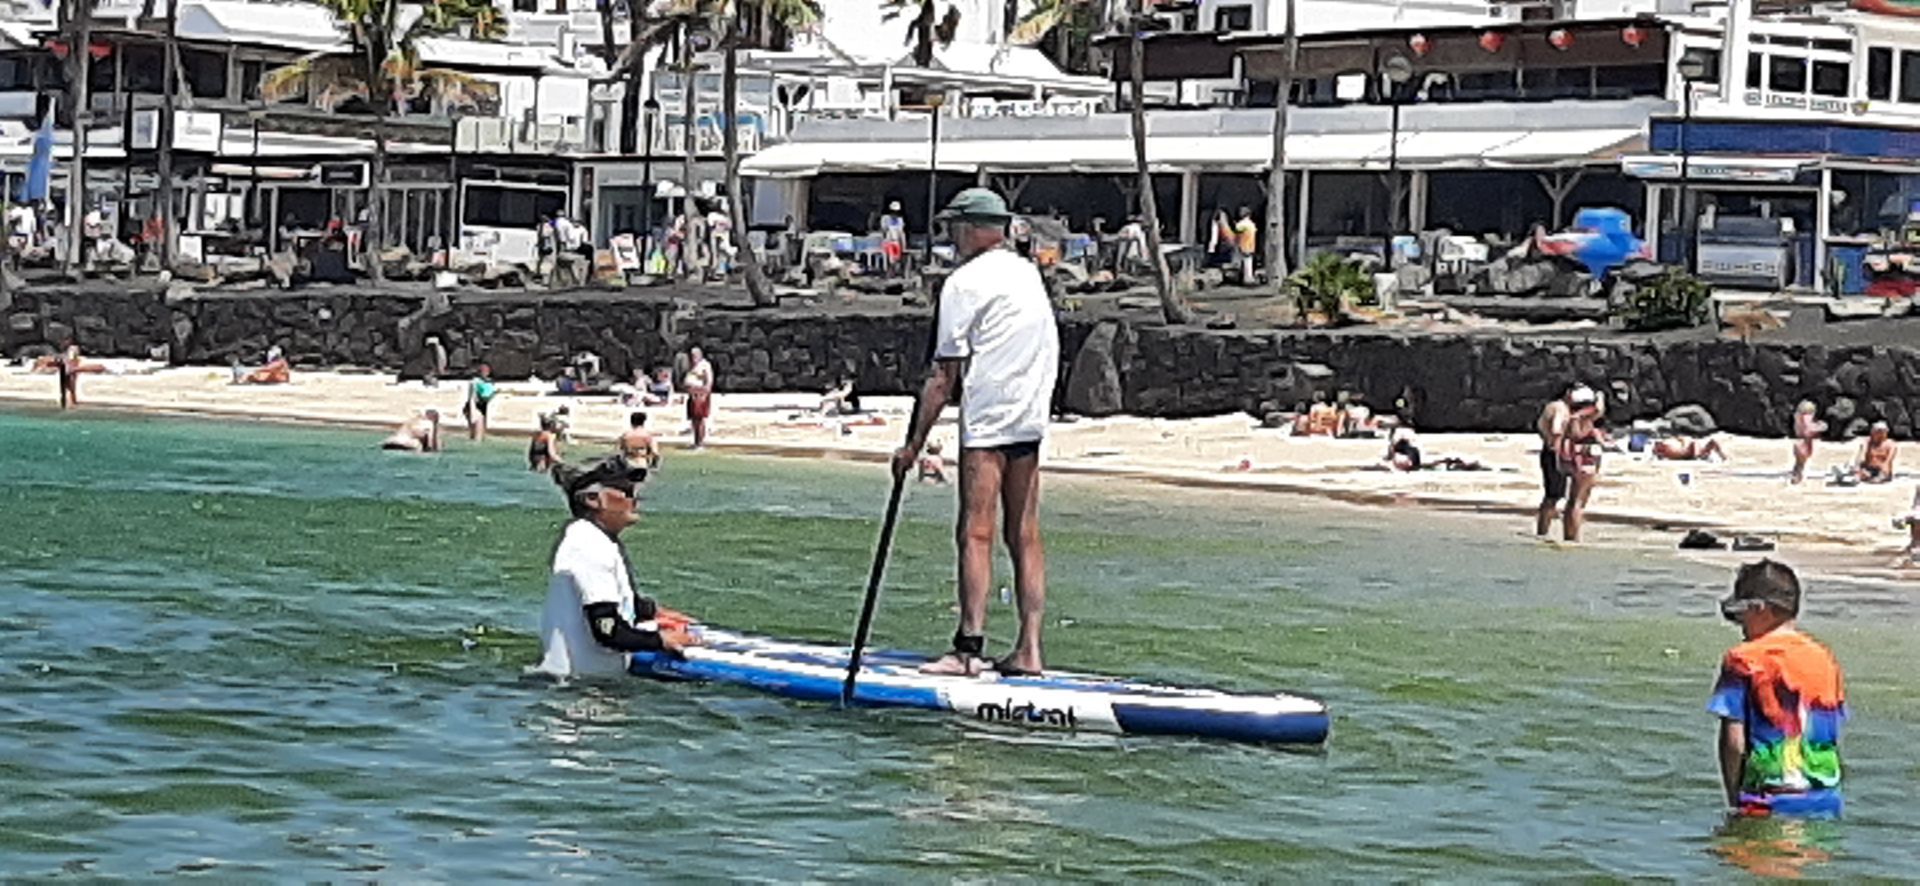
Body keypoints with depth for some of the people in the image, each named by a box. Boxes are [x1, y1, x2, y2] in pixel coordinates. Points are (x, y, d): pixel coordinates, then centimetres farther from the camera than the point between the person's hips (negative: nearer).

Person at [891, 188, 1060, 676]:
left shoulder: (965, 283, -7)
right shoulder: (1029, 273, 16)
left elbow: (945, 376, -9)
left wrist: (914, 444, -5)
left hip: (987, 421, -7)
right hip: (1032, 419, 7)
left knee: (975, 535, -8)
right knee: (1024, 537, 7)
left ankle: (969, 648, -12)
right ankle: (1029, 650, 6)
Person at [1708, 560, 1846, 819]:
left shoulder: (1744, 660, -6)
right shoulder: (1825, 659, 10)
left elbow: (1734, 742, -10)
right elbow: (1836, 737, 13)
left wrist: (1734, 798, -1)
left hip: (1769, 805, -5)